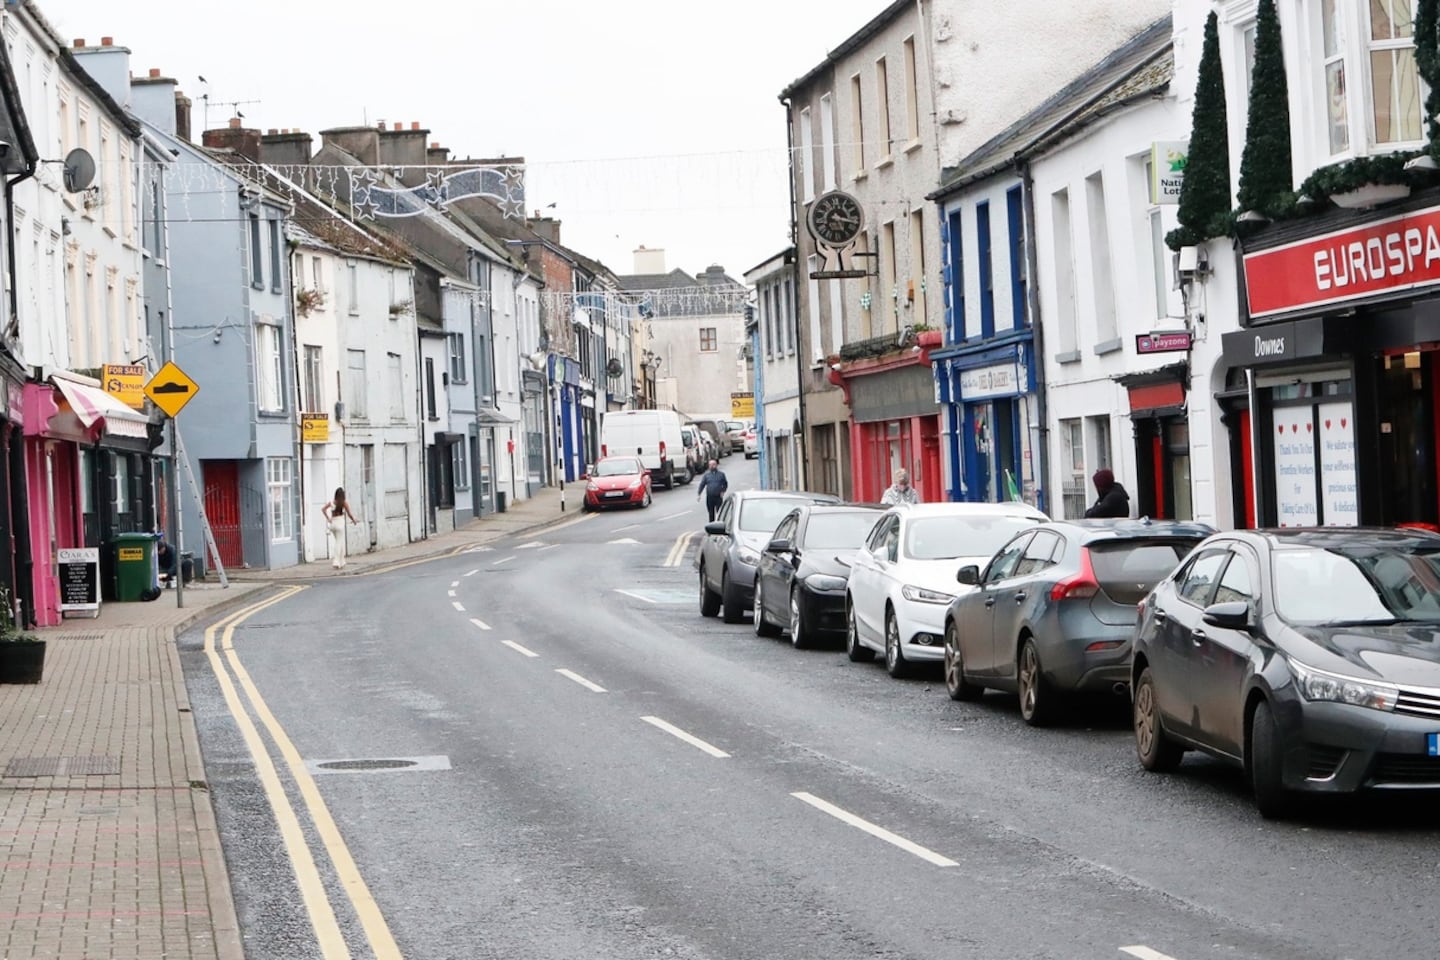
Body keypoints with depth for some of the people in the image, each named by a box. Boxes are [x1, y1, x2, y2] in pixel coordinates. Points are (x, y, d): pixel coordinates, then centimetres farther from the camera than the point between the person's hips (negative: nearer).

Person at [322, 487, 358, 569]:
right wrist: (354, 520, 10)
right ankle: (337, 563, -7)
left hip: (332, 524, 5)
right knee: (339, 543, -2)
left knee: (337, 543, 16)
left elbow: (323, 509, 3)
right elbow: (349, 514, -6)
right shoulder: (344, 502, -6)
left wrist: (328, 518, 6)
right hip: (340, 523, -5)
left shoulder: (332, 502, 6)